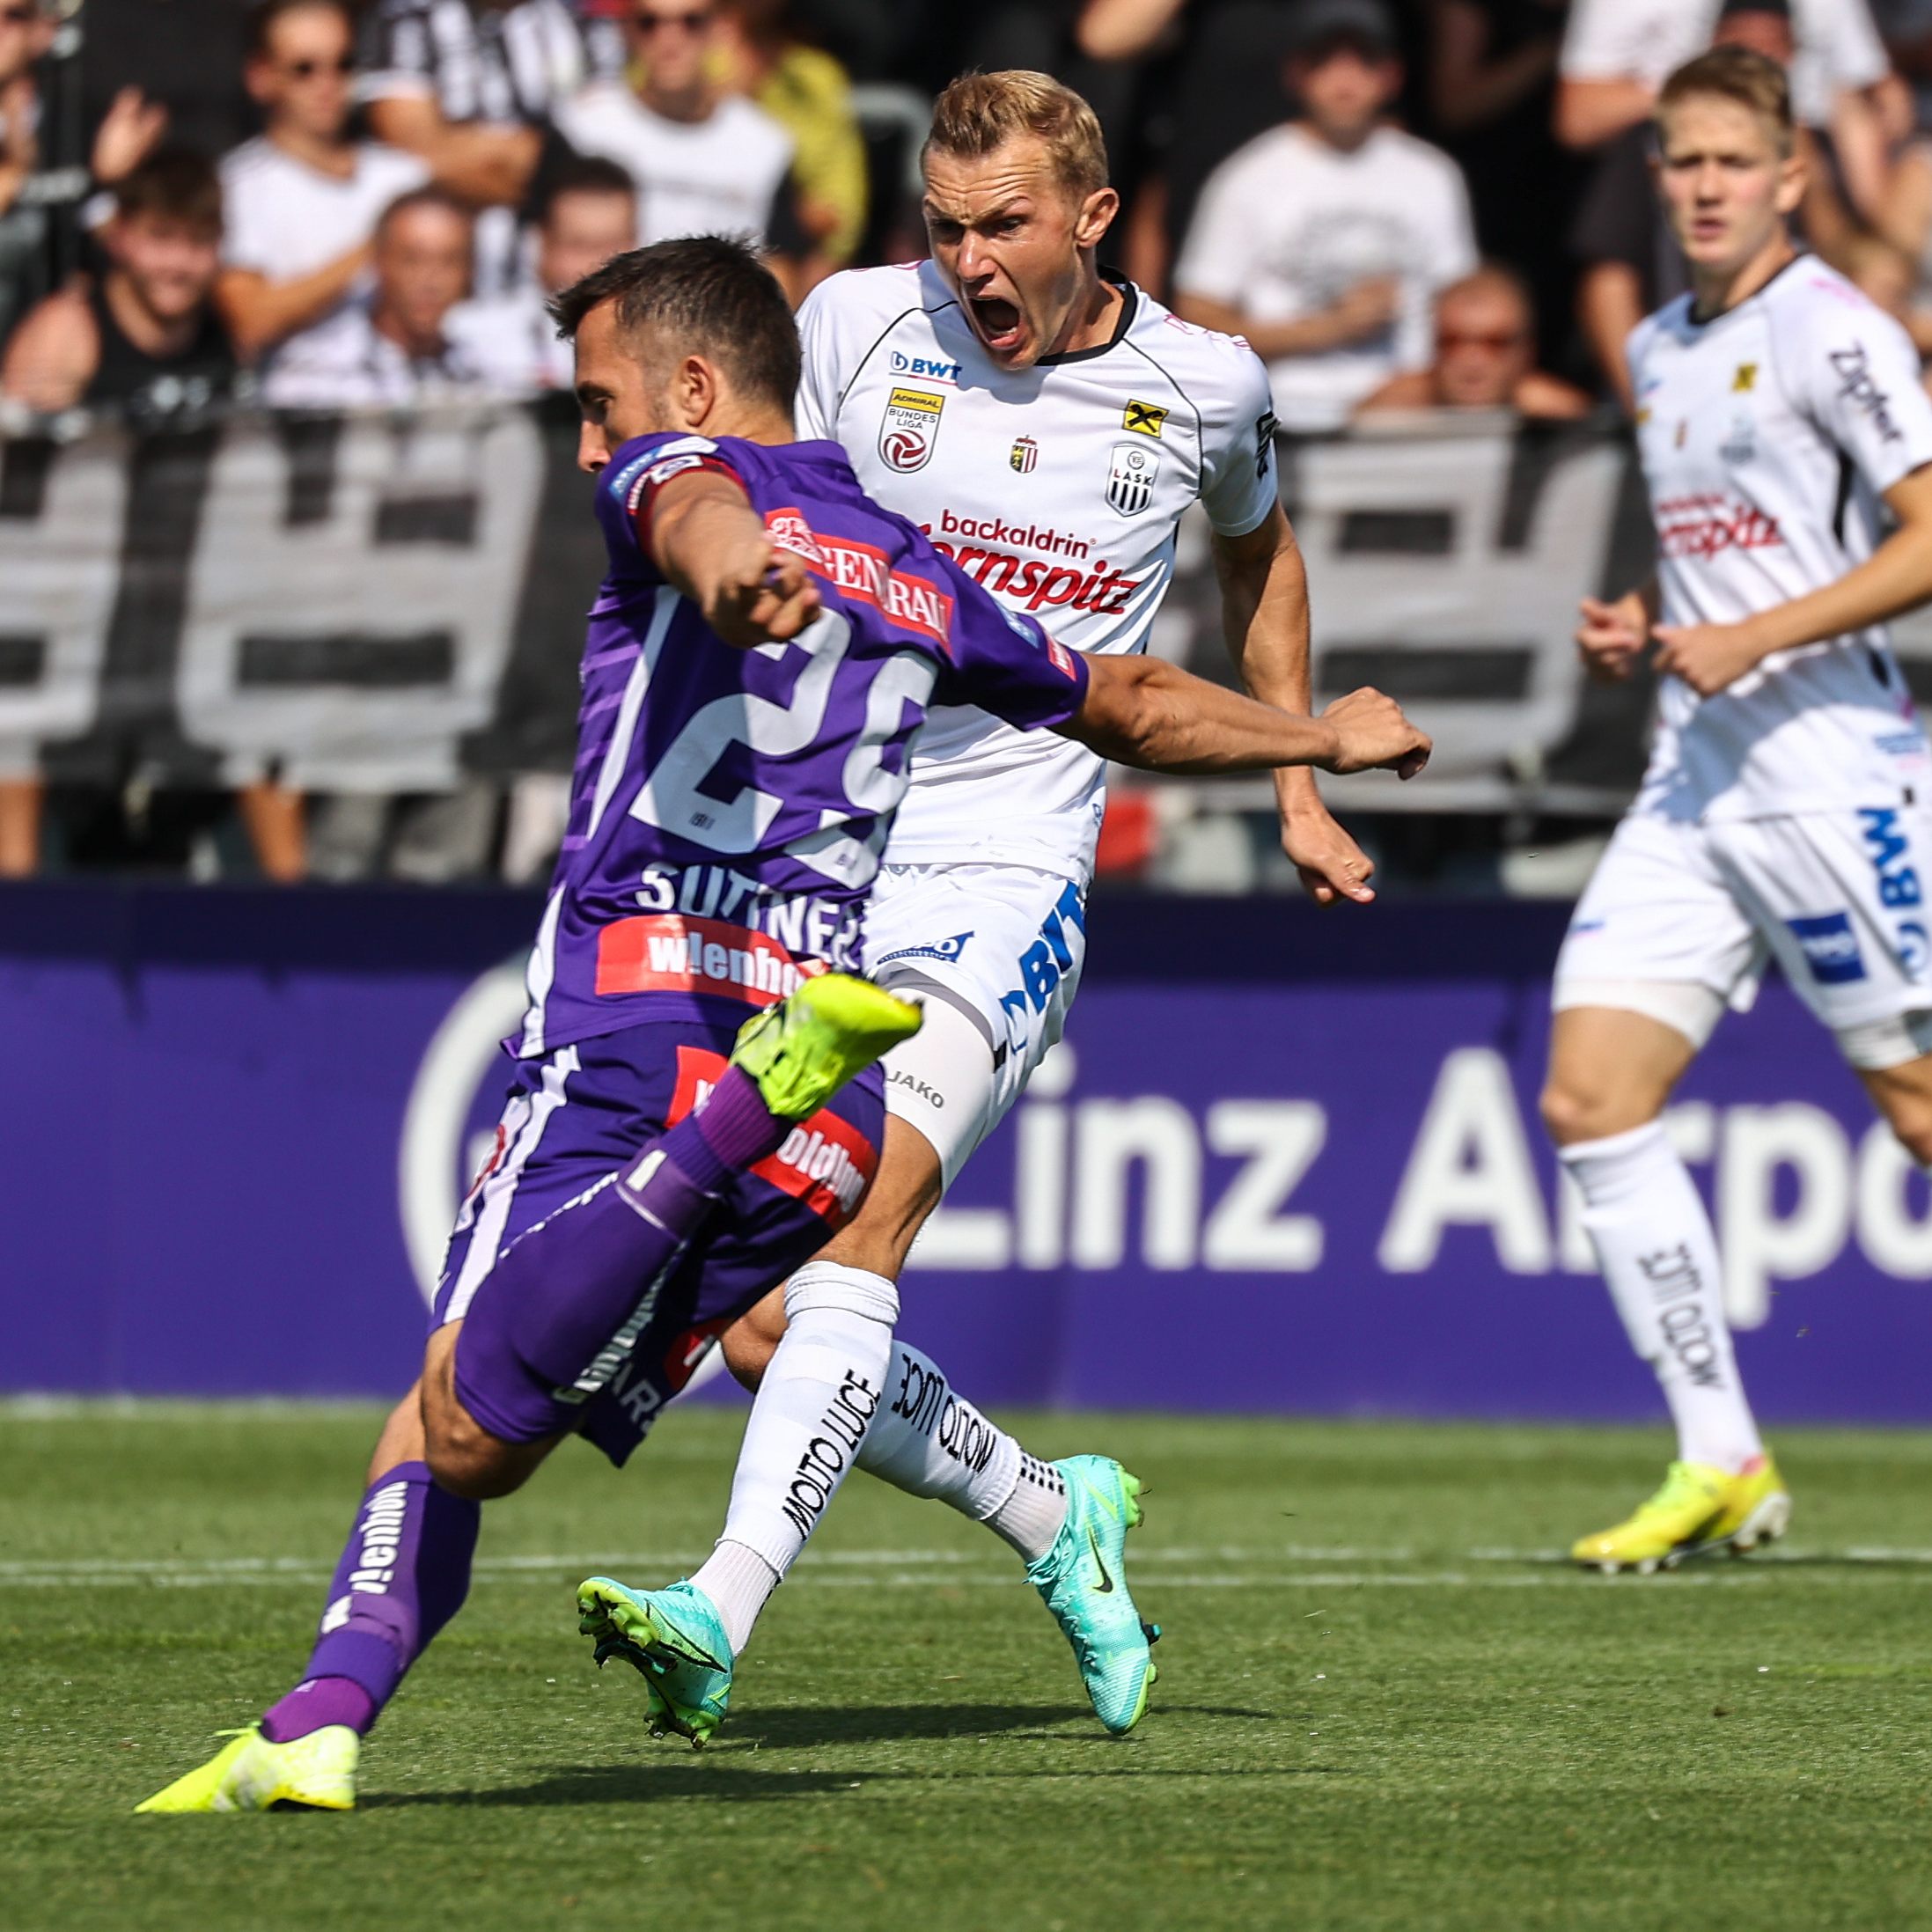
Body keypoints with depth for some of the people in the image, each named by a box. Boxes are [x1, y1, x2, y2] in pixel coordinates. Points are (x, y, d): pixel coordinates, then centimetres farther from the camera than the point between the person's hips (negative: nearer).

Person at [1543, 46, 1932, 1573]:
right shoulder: (1660, 353, 16)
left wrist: (1751, 640, -19)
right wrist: (1642, 628, 10)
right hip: (1695, 781, 8)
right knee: (1589, 1101, -3)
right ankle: (1722, 1466, 1)